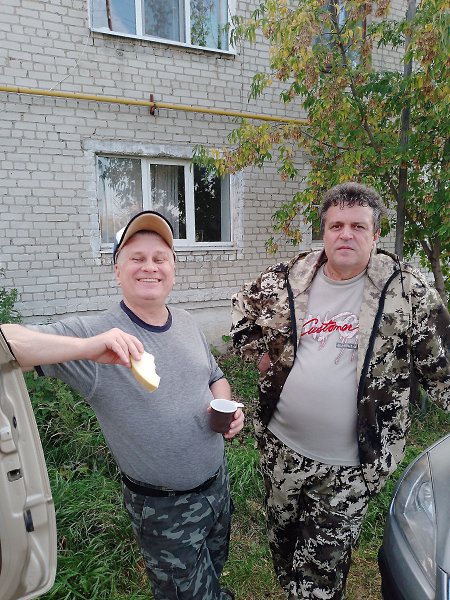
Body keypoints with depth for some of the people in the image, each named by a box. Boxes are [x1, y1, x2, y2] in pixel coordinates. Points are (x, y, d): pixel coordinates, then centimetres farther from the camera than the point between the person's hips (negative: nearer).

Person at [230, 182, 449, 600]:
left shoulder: (405, 288, -11)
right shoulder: (287, 281, -5)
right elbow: (243, 309, 11)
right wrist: (259, 353, 2)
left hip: (350, 466, -3)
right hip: (280, 446, 4)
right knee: (281, 536, 27)